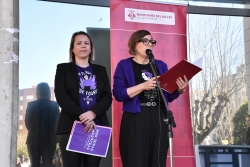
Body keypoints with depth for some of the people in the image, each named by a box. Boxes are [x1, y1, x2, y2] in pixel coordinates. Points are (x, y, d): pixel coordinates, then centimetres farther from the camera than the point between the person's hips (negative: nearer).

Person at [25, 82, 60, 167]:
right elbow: (58, 122, 3)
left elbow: (27, 123, 0)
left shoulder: (31, 105, -5)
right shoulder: (54, 105, -2)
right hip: (50, 140, 1)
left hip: (34, 139, 0)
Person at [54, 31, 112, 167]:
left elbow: (107, 97, 7)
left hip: (97, 127, 3)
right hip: (71, 126, -2)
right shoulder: (63, 68, 11)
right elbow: (61, 96, -3)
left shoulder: (100, 70, 19)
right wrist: (82, 116, -14)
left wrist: (93, 113, -12)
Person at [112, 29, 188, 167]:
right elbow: (118, 94, -8)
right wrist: (143, 86, -18)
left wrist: (180, 89, -3)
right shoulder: (124, 65, 6)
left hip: (159, 119, 4)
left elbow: (169, 96, 18)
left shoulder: (161, 65, 18)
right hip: (135, 121, -4)